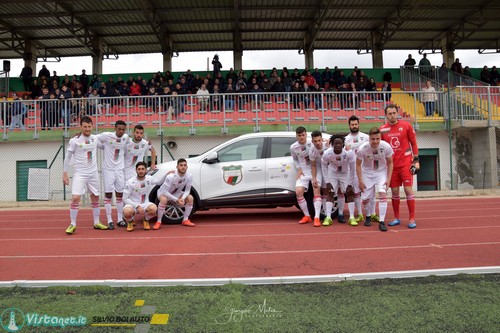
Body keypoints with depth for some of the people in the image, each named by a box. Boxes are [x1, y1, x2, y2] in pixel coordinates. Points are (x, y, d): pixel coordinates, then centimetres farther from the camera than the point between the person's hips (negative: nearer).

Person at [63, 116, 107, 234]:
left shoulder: (95, 138, 2)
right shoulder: (74, 140, -9)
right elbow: (67, 157, -4)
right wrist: (65, 174, -5)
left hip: (93, 173, 4)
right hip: (79, 174, -4)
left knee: (95, 198, 9)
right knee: (75, 198, -13)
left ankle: (97, 223, 22)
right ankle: (73, 225, 3)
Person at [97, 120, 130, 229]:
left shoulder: (126, 137, 2)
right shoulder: (106, 136, -11)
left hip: (120, 169, 4)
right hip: (108, 169, -4)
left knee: (120, 194, 9)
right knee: (108, 194, 0)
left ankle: (120, 219, 19)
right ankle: (109, 221, 6)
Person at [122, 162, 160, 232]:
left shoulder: (149, 179, -2)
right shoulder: (130, 182, -14)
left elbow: (159, 181, 17)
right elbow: (125, 198, -14)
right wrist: (137, 206, -25)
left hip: (144, 204, 2)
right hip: (133, 204, -2)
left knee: (153, 208, -33)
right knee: (127, 212, -38)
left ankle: (146, 220, 3)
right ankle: (130, 222, 1)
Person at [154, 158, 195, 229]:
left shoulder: (189, 176, -22)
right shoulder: (171, 176, -35)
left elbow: (187, 190, -12)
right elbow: (164, 191, -31)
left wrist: (182, 198, -32)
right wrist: (176, 200, -37)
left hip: (177, 193, 5)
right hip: (163, 192, -5)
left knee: (190, 198, -15)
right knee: (163, 199, -37)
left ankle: (185, 220, -2)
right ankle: (158, 222, -19)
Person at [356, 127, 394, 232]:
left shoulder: (386, 147, -23)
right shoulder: (362, 149, -25)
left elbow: (390, 163, -6)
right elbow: (358, 165, -10)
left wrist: (388, 179, -11)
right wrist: (360, 181, -11)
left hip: (381, 172, 0)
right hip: (367, 173, 0)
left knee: (383, 194, -19)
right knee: (365, 199, 2)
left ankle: (382, 221, -11)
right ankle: (369, 216, 33)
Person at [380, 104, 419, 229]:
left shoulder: (406, 125, -1)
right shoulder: (382, 129, 4)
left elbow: (414, 143, 4)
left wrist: (416, 160, 0)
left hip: (406, 164, -2)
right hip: (391, 165, 2)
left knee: (408, 190, -4)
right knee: (394, 191, 6)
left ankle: (412, 219, 5)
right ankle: (396, 218, 18)